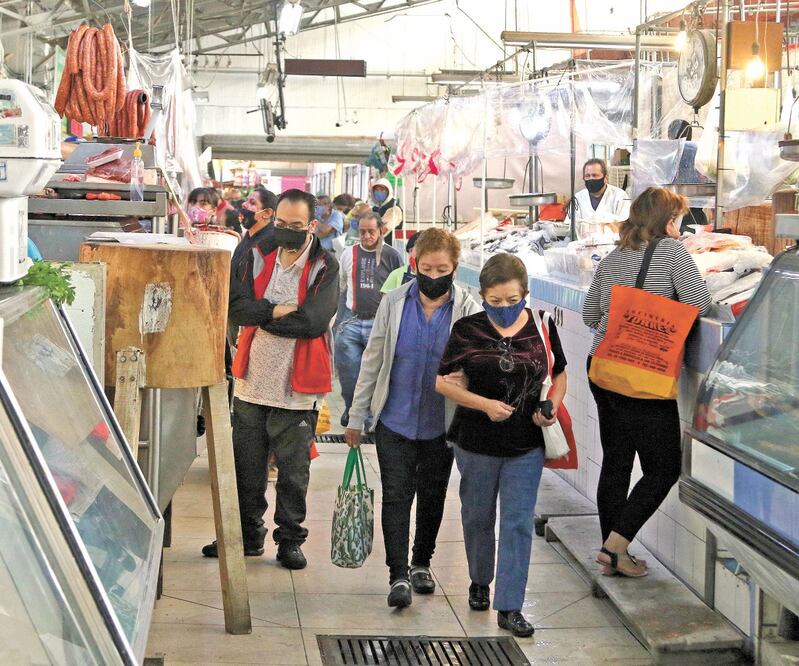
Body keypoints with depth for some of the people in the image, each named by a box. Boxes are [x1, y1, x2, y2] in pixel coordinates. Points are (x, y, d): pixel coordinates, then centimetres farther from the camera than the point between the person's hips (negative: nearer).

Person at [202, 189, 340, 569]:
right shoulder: (257, 257, 5)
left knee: (293, 472, 8)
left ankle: (290, 540, 24)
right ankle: (248, 535, 30)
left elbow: (314, 321, -21)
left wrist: (261, 315, -12)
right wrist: (278, 310, -18)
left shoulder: (325, 267, -7)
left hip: (297, 389, -4)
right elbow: (235, 306, -7)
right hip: (252, 382, 4)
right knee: (246, 469, 14)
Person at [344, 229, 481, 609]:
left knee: (432, 498, 14)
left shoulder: (468, 310, -6)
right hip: (395, 421, 0)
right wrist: (356, 417, 3)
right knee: (396, 496, -5)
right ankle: (398, 575, 0)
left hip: (441, 425, 0)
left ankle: (421, 563, 33)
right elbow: (372, 360, 3)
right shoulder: (394, 303, -3)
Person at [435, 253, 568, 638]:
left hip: (526, 446, 0)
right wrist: (485, 405, -19)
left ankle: (509, 607, 6)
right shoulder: (468, 330, -8)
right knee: (477, 518, 16)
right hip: (477, 445, 0)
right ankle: (479, 581, 41)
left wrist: (552, 408, -8)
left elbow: (559, 374, 11)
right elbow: (442, 381, -6)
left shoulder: (541, 327, -2)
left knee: (518, 524, -1)